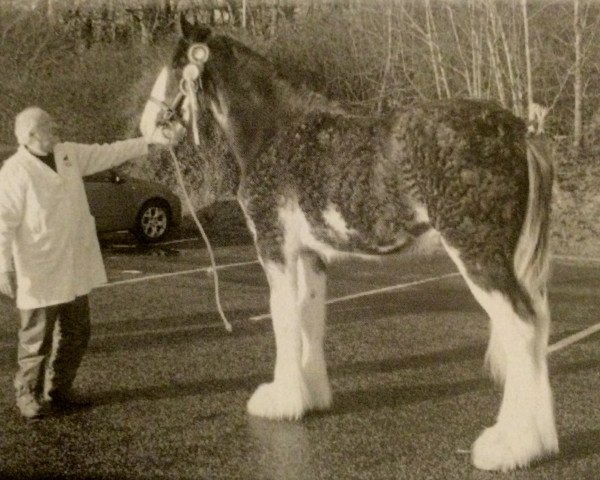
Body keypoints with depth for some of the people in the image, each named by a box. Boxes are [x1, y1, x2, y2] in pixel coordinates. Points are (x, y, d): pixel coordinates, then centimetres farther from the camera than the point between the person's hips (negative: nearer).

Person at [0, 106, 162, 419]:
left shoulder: (69, 154, 7)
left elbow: (108, 153, 13)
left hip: (76, 268, 7)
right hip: (40, 273, -7)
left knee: (77, 332, 14)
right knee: (38, 338, 3)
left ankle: (59, 389, 31)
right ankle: (28, 394, 22)